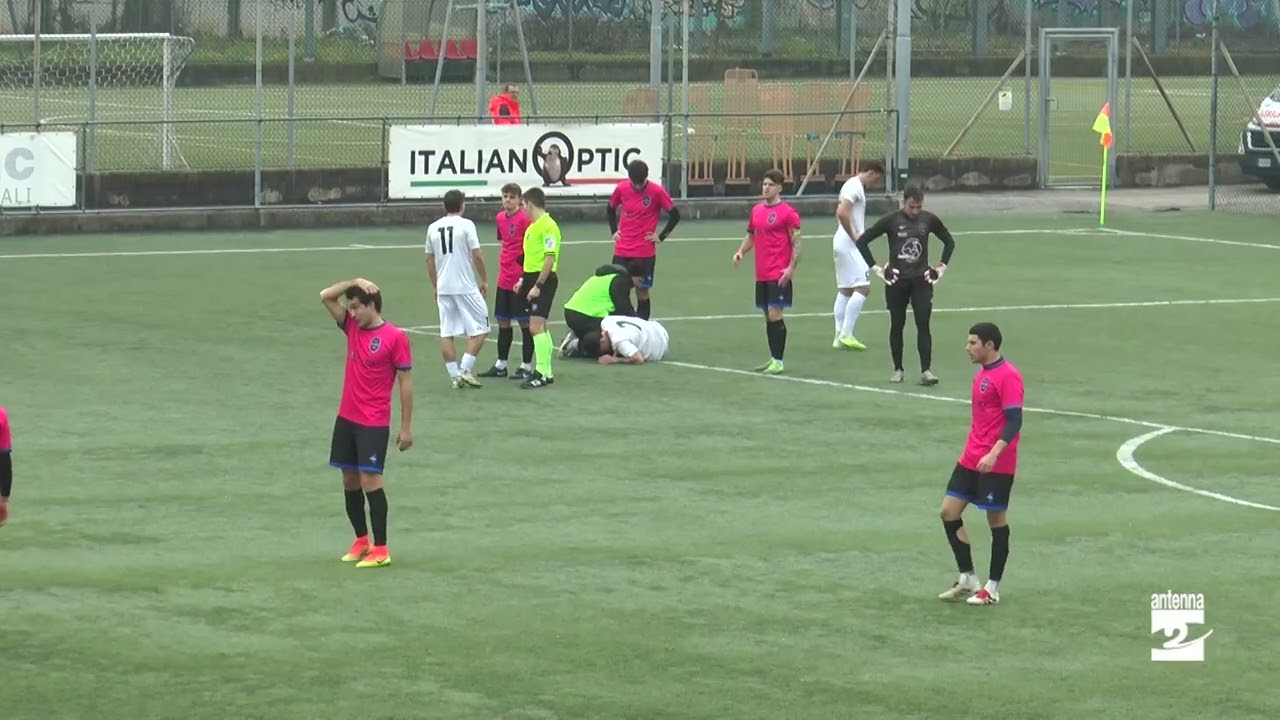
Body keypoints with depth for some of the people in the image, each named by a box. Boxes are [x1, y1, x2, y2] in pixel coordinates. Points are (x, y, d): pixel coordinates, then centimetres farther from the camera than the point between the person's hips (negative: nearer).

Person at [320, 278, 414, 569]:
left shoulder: (395, 337, -11)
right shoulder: (352, 327, 7)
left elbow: (405, 383, -8)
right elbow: (326, 296, 8)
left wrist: (406, 428, -9)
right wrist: (354, 282, -6)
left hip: (374, 423, -7)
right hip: (346, 418, 7)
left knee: (370, 480, -11)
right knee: (350, 480, 10)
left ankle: (380, 550, -8)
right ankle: (361, 541, 22)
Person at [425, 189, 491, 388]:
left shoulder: (433, 228, 7)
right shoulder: (466, 225, -8)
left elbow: (429, 260, 14)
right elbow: (476, 256, -11)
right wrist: (484, 280, 3)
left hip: (443, 288, 5)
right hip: (466, 287, -5)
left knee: (447, 333, 8)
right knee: (480, 329, 5)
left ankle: (455, 375, 6)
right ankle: (466, 370, -5)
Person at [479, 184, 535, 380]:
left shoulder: (525, 219, -13)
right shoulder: (500, 218, 9)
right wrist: (505, 265, 16)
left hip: (520, 279, -8)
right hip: (504, 279, 8)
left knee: (524, 322, -1)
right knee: (503, 321, 13)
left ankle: (527, 366, 5)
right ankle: (501, 365, 22)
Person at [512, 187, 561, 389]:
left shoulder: (548, 226, -16)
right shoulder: (532, 226, 14)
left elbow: (550, 258, -20)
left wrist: (538, 285, -22)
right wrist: (524, 279, 19)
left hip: (544, 280, -10)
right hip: (532, 278, 10)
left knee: (536, 326, -14)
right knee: (540, 327, 13)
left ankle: (542, 373, -14)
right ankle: (546, 372, 20)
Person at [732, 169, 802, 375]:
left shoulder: (787, 212, -8)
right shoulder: (757, 210, 12)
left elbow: (796, 243, -9)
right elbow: (751, 235, 24)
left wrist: (791, 268, -17)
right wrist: (741, 252, 6)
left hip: (779, 275, -7)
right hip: (761, 273, 7)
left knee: (775, 314, -11)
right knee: (768, 316, 12)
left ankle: (778, 361, -6)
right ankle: (773, 359, 20)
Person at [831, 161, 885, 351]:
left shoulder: (854, 185, 17)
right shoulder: (855, 187, -14)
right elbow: (842, 213, -26)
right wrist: (854, 236, -18)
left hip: (842, 243, 11)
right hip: (850, 244, -11)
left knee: (845, 290, 11)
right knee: (863, 288, -11)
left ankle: (839, 337, 11)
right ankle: (846, 334, -12)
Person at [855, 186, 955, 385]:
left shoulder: (929, 220, -1)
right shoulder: (891, 221, -8)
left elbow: (949, 241, 15)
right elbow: (862, 241, -4)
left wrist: (942, 266, 7)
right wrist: (875, 268, -6)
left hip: (921, 280, 1)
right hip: (897, 281, -1)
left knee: (923, 325, -8)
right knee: (897, 326, 7)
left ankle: (925, 370, -11)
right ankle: (897, 369, 18)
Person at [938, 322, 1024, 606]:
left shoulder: (1008, 376, -14)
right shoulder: (982, 375, 14)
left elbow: (1014, 421, -20)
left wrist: (993, 454, -29)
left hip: (996, 464, -9)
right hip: (970, 460, 9)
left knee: (997, 521, 2)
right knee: (949, 513, 4)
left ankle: (992, 589, 11)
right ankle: (967, 580, 14)